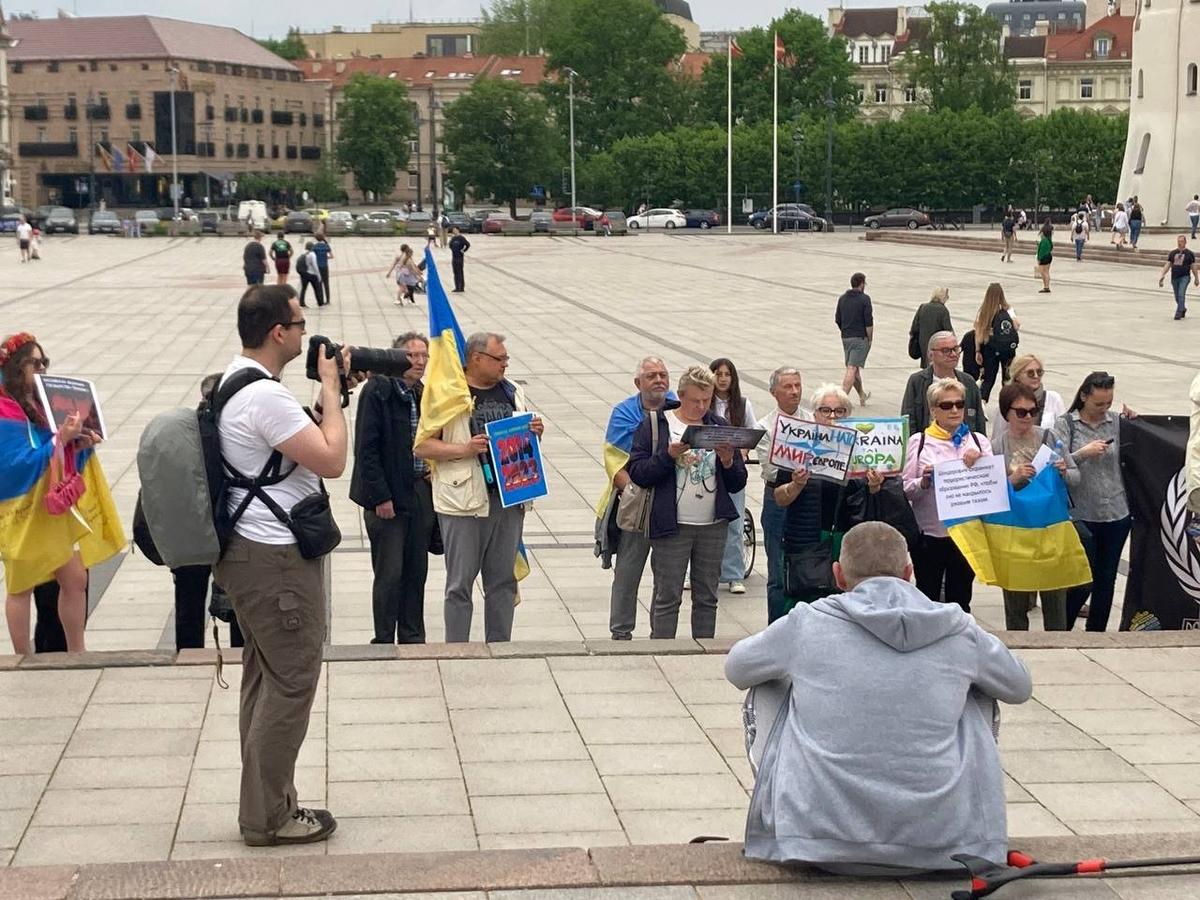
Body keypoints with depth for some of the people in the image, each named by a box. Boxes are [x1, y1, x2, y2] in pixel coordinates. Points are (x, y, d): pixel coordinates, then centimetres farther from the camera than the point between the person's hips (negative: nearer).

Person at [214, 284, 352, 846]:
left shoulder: (234, 381, 12)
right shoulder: (264, 396, -22)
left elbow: (306, 438, 19)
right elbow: (332, 460, -22)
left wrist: (330, 393, 8)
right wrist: (330, 390, -11)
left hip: (249, 552, 11)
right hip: (278, 561, -11)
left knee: (265, 682, 16)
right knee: (291, 685, -3)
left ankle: (265, 807, 24)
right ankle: (268, 818, 4)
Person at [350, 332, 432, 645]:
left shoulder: (425, 395, 10)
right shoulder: (378, 390, -10)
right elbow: (366, 448, -14)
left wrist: (433, 466, 6)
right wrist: (381, 497, -16)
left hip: (421, 493, 6)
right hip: (389, 497, -6)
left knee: (417, 572, 11)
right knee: (390, 574, -2)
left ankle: (413, 639, 21)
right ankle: (384, 641, 9)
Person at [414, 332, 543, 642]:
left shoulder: (512, 392, 12)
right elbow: (422, 446, -8)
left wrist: (535, 432, 2)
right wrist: (465, 448, -20)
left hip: (509, 498, 5)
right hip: (464, 500, -5)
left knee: (503, 580, 11)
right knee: (460, 582, 1)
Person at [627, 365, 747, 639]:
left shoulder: (719, 426, 11)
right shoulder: (655, 424, 0)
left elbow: (737, 484, 12)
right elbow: (637, 473, -8)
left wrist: (728, 462, -8)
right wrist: (669, 455, -20)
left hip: (713, 525, 4)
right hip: (671, 525, -4)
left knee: (707, 597, 10)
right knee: (667, 598, -1)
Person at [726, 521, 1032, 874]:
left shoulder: (806, 624, -1)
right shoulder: (959, 630, 2)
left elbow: (736, 669, 18)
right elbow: (1020, 686, 22)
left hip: (820, 844, -1)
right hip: (938, 841, 1)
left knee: (765, 692, 22)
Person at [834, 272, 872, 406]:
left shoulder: (842, 299, 7)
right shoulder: (864, 299, -11)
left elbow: (837, 320, 12)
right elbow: (869, 322, -13)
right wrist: (870, 339, -4)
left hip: (845, 338, 7)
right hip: (860, 338, -7)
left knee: (854, 369, 17)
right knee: (852, 369, -8)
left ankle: (862, 396, 30)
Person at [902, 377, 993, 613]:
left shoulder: (978, 441, 8)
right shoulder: (919, 442, 1)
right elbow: (906, 490, -1)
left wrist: (978, 466, -14)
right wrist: (924, 482, -20)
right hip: (929, 533, -2)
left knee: (960, 600, 12)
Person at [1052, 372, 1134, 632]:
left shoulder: (1117, 422, 4)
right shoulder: (1065, 424, -3)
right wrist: (1083, 453, -23)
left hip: (1116, 514, 3)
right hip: (1082, 515, -3)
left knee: (1106, 580, 10)